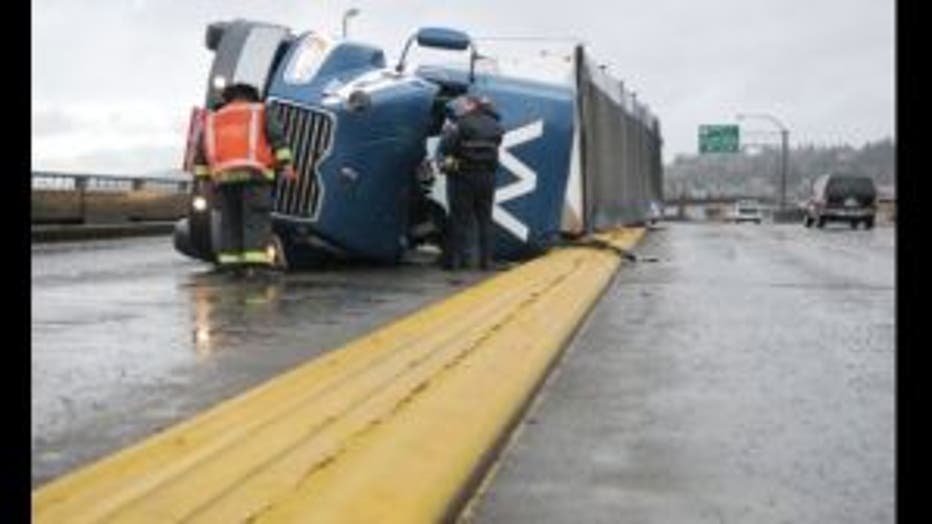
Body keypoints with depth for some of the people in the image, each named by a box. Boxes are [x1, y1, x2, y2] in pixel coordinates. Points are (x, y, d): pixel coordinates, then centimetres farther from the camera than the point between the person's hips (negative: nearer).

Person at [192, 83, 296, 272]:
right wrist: (286, 165, -2)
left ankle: (229, 263, 2)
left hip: (222, 177, 3)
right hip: (253, 173, -3)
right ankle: (257, 262, -17)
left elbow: (200, 153, 21)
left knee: (229, 221, 8)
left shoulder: (213, 119, 27)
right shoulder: (259, 113, 18)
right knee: (256, 220, -7)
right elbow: (277, 137, 3)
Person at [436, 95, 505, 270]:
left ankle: (454, 259, 1)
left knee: (459, 219, 1)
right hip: (487, 176, 4)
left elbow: (444, 148, -12)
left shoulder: (460, 125, -10)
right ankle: (486, 259, 12)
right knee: (485, 220, 12)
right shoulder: (494, 125, 6)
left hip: (463, 177, -4)